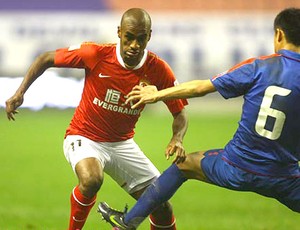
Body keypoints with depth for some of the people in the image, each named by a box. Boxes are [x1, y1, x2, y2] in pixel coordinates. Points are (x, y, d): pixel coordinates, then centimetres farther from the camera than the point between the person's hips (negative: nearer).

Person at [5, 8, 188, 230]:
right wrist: (20, 92, -14)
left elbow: (180, 113, -3)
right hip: (84, 137, -3)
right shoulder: (96, 54, -21)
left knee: (162, 208, -1)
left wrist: (177, 140, -23)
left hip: (122, 143, 4)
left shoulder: (159, 70, -14)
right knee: (91, 179, -37)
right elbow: (47, 58, -7)